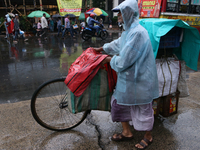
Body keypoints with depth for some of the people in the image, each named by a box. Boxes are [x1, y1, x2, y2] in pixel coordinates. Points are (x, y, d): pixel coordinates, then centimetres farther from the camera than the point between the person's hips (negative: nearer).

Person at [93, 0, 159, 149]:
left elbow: (124, 60, -26)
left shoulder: (137, 32, -26)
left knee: (143, 108, 9)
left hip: (140, 77, -10)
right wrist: (102, 48, 31)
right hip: (128, 75, 10)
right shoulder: (129, 29, 7)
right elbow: (118, 43, 25)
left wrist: (111, 60, -8)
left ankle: (148, 137, 34)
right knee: (120, 101, 17)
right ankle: (127, 132, 36)